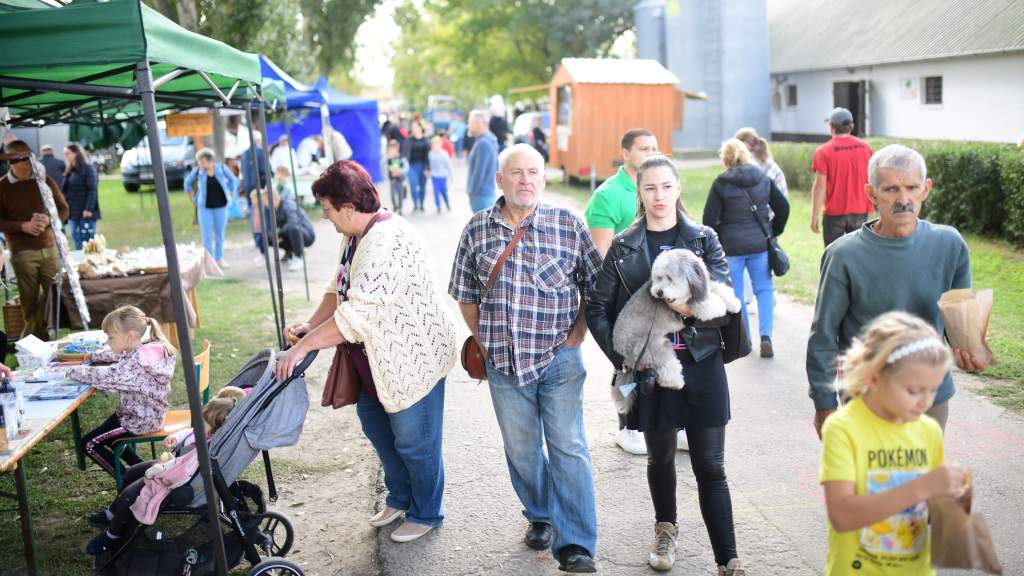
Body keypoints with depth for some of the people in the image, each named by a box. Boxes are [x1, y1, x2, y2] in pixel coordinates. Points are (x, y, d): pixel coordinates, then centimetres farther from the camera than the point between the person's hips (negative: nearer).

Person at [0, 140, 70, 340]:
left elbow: (64, 209, 10)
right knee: (30, 301, 1)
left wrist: (48, 220, -10)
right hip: (22, 253, -2)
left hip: (49, 248, 3)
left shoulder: (45, 181, 7)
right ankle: (36, 340, 12)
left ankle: (53, 336, 17)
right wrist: (23, 226, -17)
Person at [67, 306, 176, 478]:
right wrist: (95, 357, 10)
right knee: (104, 433, 28)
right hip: (147, 414, 10)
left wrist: (74, 372, -23)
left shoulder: (137, 362, -31)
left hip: (140, 422, -10)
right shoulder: (146, 348, -3)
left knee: (89, 444, 1)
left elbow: (108, 377, -35)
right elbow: (122, 355, 17)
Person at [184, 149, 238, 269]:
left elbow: (233, 180, 9)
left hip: (221, 206, 1)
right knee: (207, 235, -4)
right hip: (205, 208, -1)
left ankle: (219, 259, 22)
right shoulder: (197, 171, -8)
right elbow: (188, 183, 10)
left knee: (220, 234, 10)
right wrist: (192, 198, 10)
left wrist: (231, 196, 9)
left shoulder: (221, 168, -7)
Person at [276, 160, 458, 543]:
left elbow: (358, 313, -33)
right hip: (378, 358, 10)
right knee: (375, 426, 21)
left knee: (414, 442, 5)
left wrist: (304, 346, -29)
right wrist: (310, 326, -2)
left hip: (414, 357, -10)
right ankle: (400, 497, 42)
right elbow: (339, 289, 12)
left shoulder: (388, 243, -29)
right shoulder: (356, 236, 4)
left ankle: (426, 514, 27)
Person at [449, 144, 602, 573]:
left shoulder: (568, 224, -2)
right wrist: (485, 341, 4)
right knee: (521, 450, 14)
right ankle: (539, 517, 36)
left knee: (568, 448, -5)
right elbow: (465, 295, 10)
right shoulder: (477, 229, 2)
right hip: (504, 362, 2)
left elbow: (593, 285, 4)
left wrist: (578, 332, -3)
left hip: (560, 359, -2)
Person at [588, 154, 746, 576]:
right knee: (660, 456, 17)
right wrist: (621, 357, -7)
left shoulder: (704, 239, 2)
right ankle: (666, 529, 41)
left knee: (710, 466, 1)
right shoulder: (624, 247, 3)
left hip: (700, 363, -1)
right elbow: (598, 308, 3)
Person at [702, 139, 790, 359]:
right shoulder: (763, 179, 3)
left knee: (736, 294, 10)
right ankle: (766, 336, -5)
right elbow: (783, 207, 6)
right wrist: (773, 232, 18)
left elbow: (709, 218, -10)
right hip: (760, 244, 3)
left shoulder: (721, 183, -8)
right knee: (764, 289, 10)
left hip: (732, 247, -2)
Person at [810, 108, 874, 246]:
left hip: (834, 213, -3)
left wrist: (814, 216, -6)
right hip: (860, 211, 3)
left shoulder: (824, 151, -9)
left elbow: (820, 186, -11)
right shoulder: (865, 147, 2)